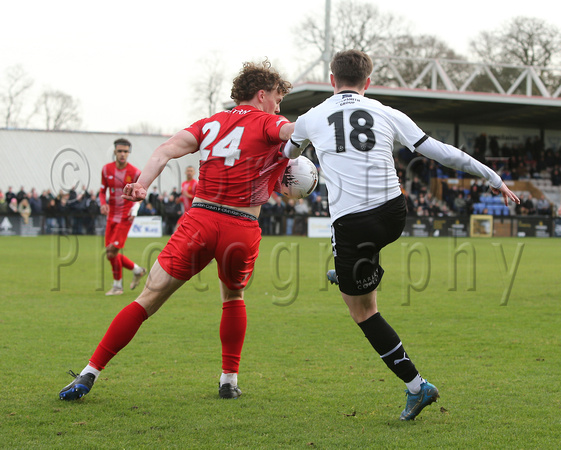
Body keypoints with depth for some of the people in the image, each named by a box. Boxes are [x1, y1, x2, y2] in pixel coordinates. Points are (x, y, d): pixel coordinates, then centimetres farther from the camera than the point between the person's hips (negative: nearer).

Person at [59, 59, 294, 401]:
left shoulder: (211, 123, 19)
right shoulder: (267, 124, 7)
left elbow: (168, 149, 6)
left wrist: (142, 184, -3)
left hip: (200, 219, 2)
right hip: (242, 229, -2)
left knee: (149, 299, 3)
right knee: (234, 299, 27)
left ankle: (90, 375, 2)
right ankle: (230, 380, 25)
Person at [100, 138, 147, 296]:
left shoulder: (135, 173, -6)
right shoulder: (107, 169, 2)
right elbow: (102, 190, 11)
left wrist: (135, 209, -12)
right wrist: (103, 203, -9)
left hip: (125, 217, -5)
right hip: (112, 216, 5)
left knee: (112, 250, -13)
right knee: (110, 252, 4)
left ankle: (117, 286, 3)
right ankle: (137, 269, 26)